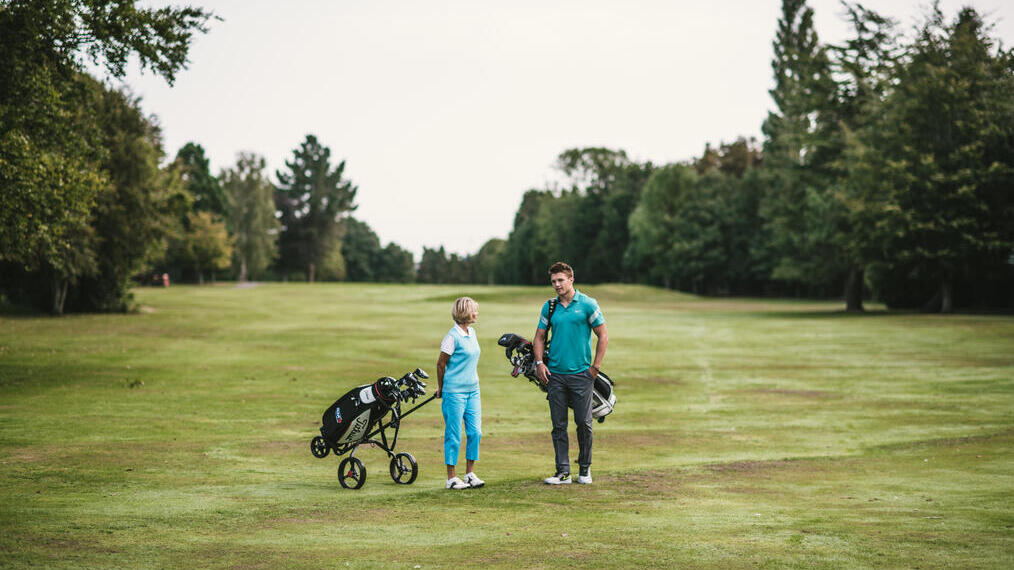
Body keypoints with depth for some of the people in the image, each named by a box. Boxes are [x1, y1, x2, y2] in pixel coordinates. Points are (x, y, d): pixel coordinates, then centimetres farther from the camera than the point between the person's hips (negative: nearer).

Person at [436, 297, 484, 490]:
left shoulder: (472, 333, 11)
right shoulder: (453, 336, -13)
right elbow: (441, 363, -6)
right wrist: (441, 389, 3)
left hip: (473, 390, 7)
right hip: (455, 393, -7)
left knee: (475, 432, 5)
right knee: (454, 435, -1)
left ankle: (470, 474, 15)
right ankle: (451, 478, 6)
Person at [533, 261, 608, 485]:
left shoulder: (588, 304, -1)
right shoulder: (549, 306, 9)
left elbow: (603, 336, 2)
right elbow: (540, 337, 16)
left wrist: (595, 367, -3)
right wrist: (539, 362, 2)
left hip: (581, 374, -3)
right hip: (555, 374, 3)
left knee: (583, 423, -1)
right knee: (559, 425, 3)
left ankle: (585, 469, 14)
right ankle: (563, 472, 8)